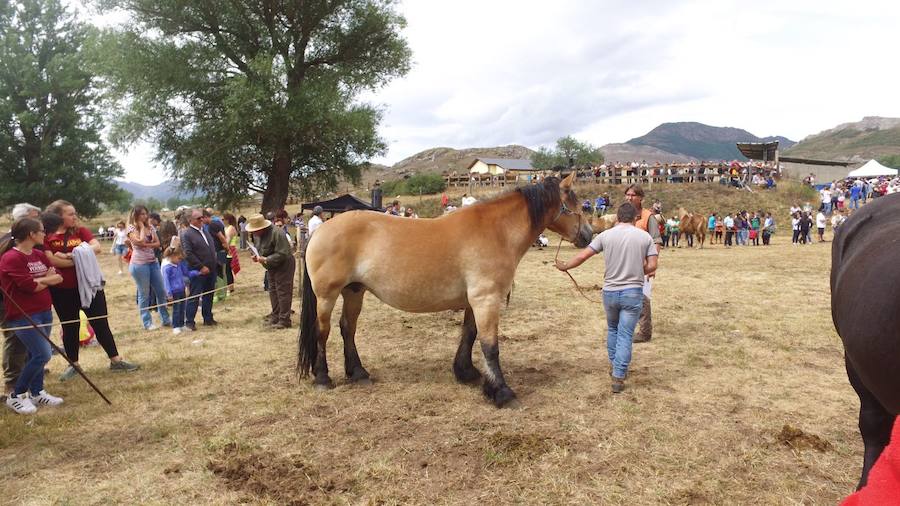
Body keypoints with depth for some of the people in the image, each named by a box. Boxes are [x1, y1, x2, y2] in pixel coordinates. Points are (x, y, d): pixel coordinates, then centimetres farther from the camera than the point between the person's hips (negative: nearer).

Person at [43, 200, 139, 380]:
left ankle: (116, 361, 12)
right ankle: (73, 365, 25)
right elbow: (51, 260, -16)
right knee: (70, 327, 10)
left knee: (101, 324, 5)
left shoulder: (81, 231, 5)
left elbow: (96, 247, -11)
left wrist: (70, 255, -20)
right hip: (63, 290, -1)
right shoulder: (46, 237, -3)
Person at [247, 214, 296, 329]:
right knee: (273, 291, 14)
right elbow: (259, 249, 17)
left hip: (284, 266, -9)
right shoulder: (257, 235, 2)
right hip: (272, 267, 9)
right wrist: (257, 257, -5)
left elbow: (282, 254, -28)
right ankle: (275, 317, 24)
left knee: (283, 292, -7)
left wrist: (266, 259, -31)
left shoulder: (277, 234, -26)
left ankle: (284, 320, -2)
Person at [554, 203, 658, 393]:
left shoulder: (606, 235, -2)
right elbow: (652, 266, -6)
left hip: (610, 292, 2)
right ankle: (618, 377, 2)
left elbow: (582, 256, -2)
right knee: (625, 334, 2)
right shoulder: (645, 237, -2)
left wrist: (564, 266, 13)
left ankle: (614, 365, 36)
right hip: (633, 293, -1)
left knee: (612, 329, 23)